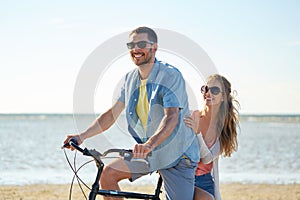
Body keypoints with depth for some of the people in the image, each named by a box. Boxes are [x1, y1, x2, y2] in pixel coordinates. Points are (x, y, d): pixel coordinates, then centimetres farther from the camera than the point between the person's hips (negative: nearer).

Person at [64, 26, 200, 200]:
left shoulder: (171, 76, -19)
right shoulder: (131, 78, 4)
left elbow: (171, 118, -31)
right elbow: (112, 114, 4)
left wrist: (150, 144, -47)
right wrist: (82, 136, -8)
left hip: (177, 155, -6)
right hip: (147, 152, 6)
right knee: (108, 174, -5)